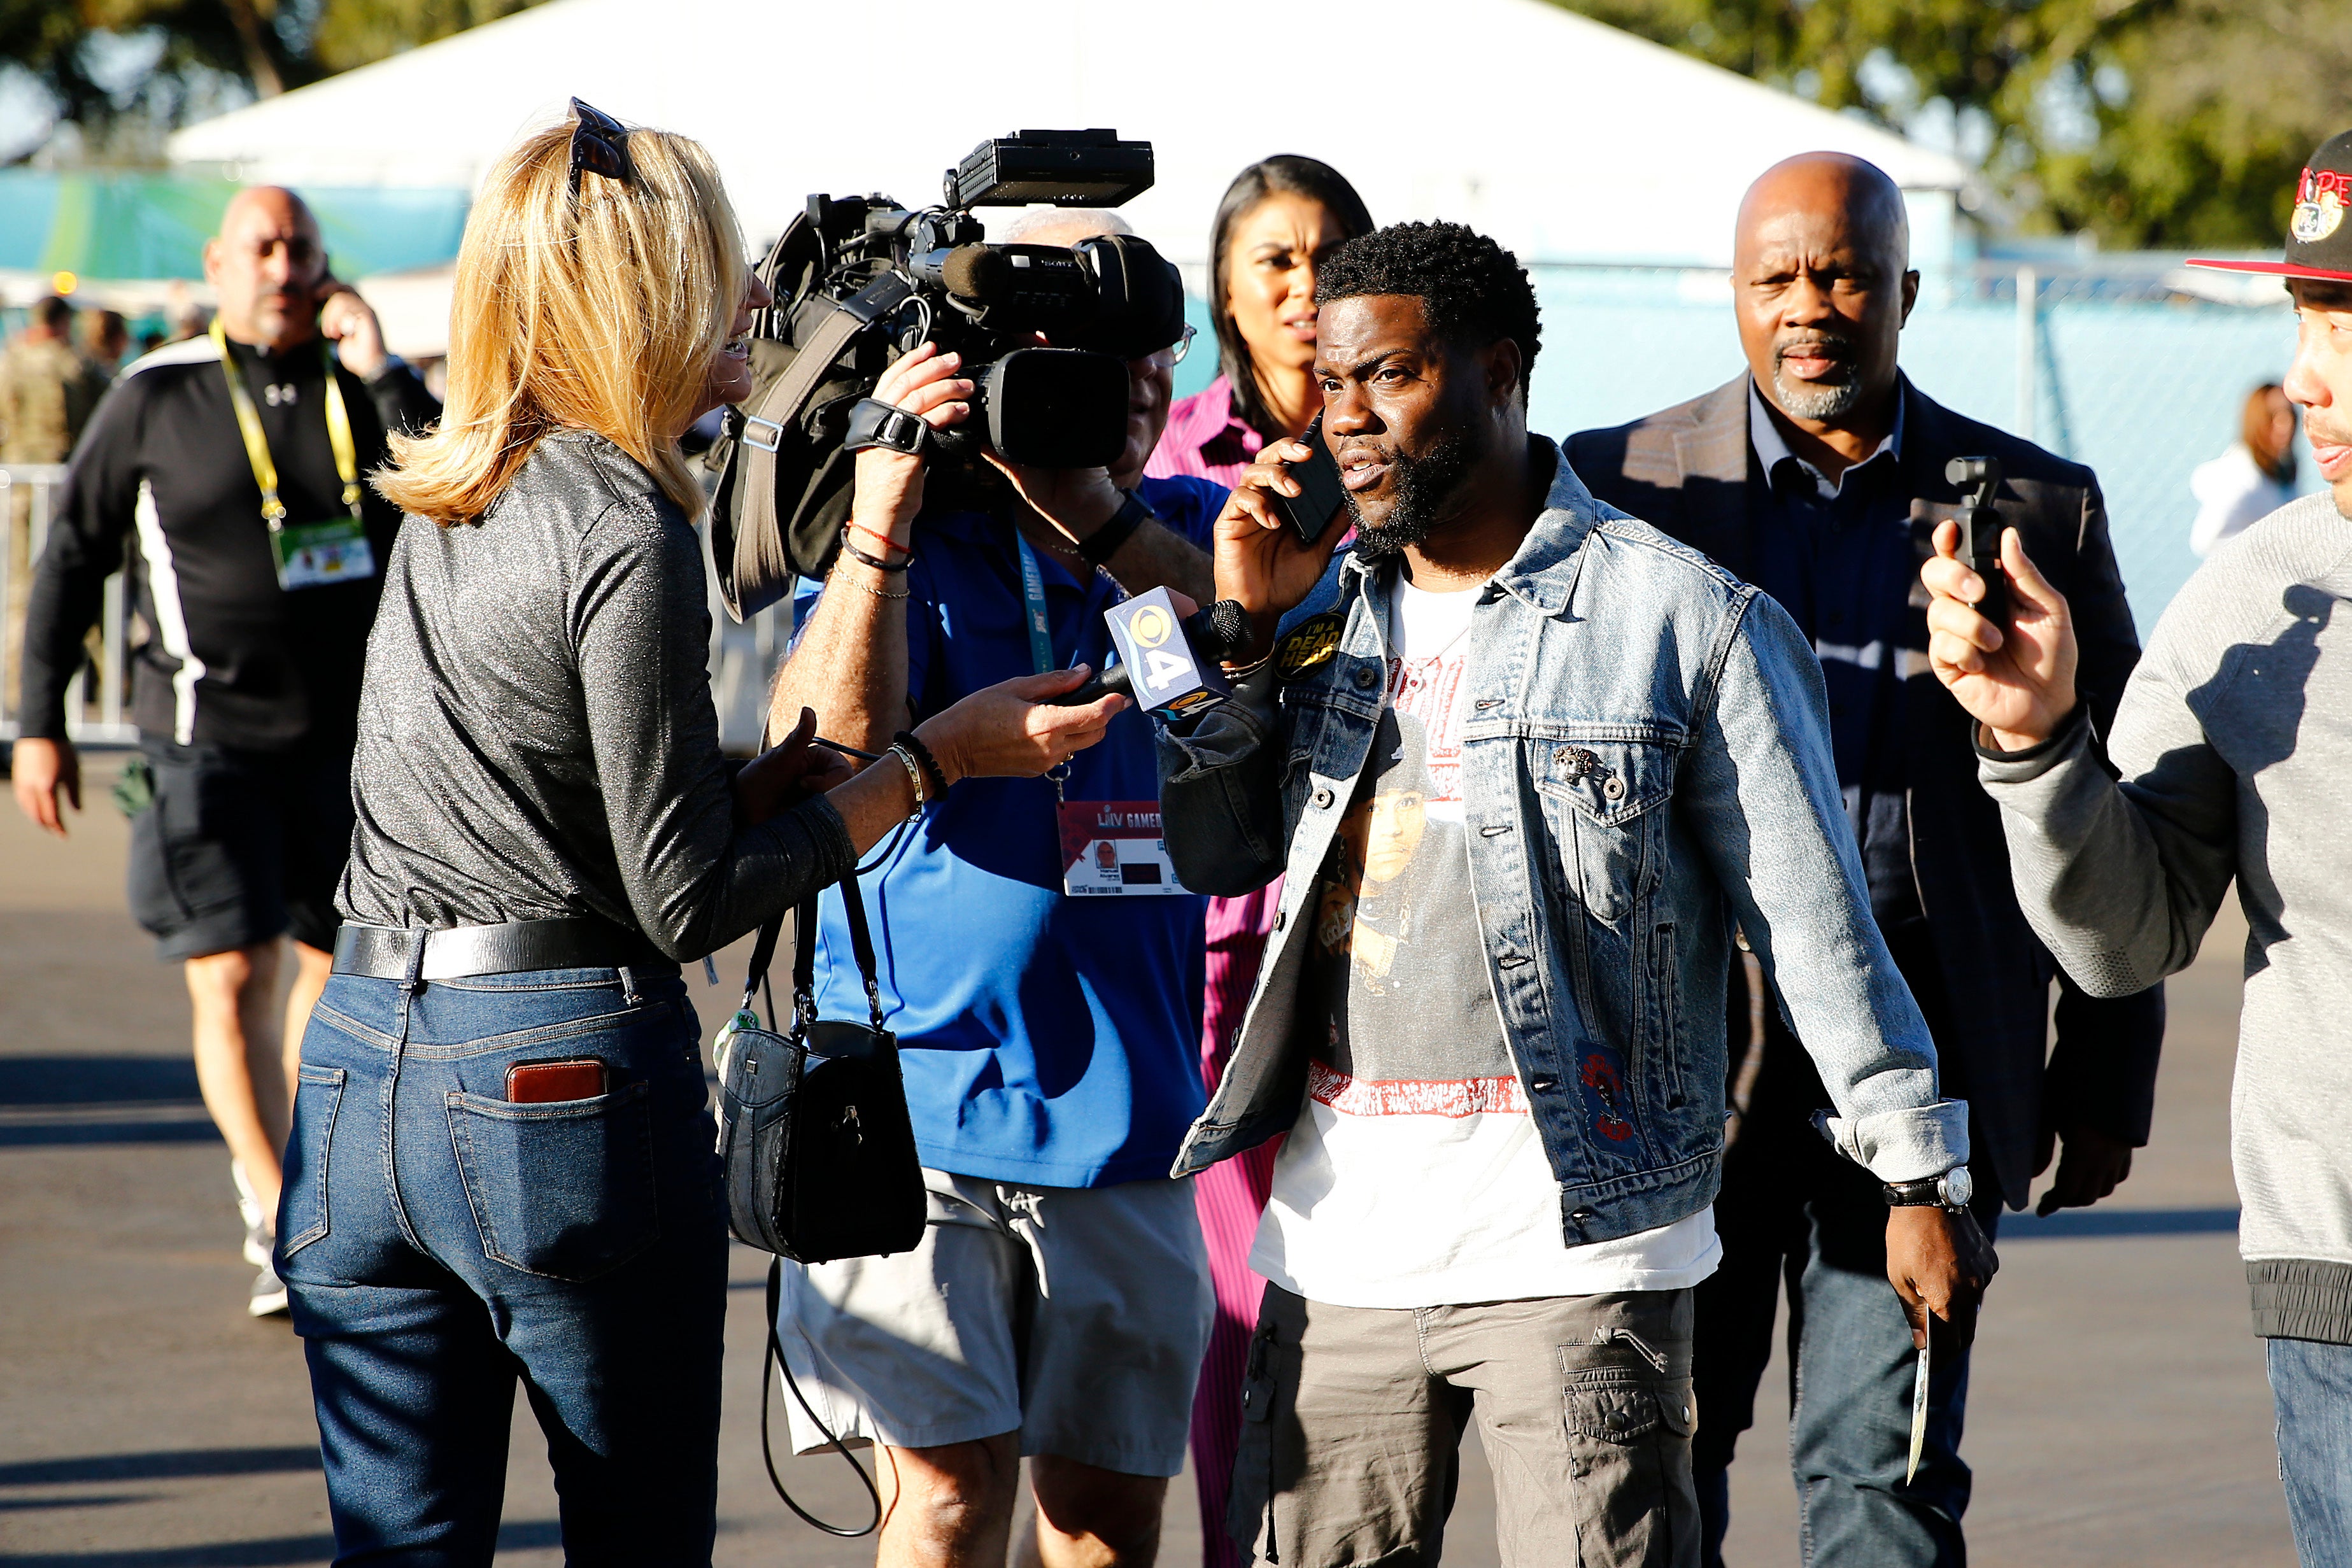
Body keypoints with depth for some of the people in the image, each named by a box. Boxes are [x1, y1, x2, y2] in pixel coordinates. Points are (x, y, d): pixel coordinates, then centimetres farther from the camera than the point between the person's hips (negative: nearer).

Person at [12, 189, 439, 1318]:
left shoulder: (364, 389, 3)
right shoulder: (157, 400, -3)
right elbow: (73, 555, 4)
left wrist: (382, 376, -17)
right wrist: (41, 723, 2)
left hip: (348, 735, 3)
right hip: (208, 735, -3)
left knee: (332, 968, 12)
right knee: (230, 979, -14)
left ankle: (276, 1199, 29)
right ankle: (286, 1230, -14)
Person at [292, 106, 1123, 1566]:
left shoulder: (449, 501, 11)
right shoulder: (628, 534, -13)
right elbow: (688, 898, -11)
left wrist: (792, 766, 9)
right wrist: (936, 756, -5)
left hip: (361, 1064, 7)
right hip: (567, 1075, -7)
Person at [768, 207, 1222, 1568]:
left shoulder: (1185, 532, 10)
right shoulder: (909, 534, 1)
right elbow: (824, 751, -15)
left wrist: (1087, 505, -24)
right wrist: (883, 519, -25)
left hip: (1127, 1104, 3)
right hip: (925, 1087, -3)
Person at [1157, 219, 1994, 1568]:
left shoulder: (1682, 614, -3)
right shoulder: (1326, 607, 13)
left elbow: (1814, 915, -1)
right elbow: (1210, 860, 14)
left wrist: (1919, 1177, -1)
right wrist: (1247, 633, 3)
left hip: (1576, 1241, -5)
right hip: (1337, 1242, 5)